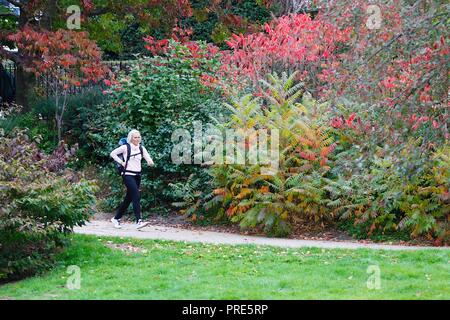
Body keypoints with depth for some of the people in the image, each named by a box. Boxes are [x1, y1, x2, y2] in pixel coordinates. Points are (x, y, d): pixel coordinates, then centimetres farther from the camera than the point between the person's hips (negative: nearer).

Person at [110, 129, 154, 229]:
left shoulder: (141, 149, 10)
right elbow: (113, 153, 3)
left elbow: (149, 160, 2)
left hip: (137, 175, 6)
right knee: (136, 196, -19)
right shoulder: (125, 147, -4)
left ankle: (116, 218, 25)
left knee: (129, 198, 11)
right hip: (128, 175, -6)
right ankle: (138, 221, -25)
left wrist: (150, 162, -21)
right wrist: (121, 162, -4)